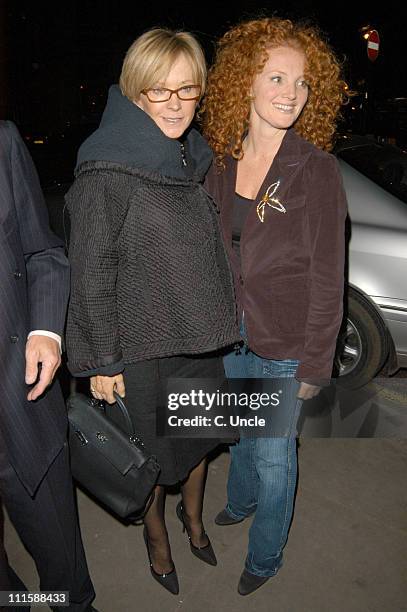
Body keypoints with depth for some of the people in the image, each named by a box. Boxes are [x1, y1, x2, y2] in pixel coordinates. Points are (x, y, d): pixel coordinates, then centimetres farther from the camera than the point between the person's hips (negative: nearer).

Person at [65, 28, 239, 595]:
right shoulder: (106, 171, -18)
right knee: (153, 451, 15)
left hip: (202, 337, 6)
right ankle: (156, 531, 46)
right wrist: (100, 361, -13)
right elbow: (91, 275, -16)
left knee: (198, 437, 23)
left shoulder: (197, 157, 4)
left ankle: (193, 515, 52)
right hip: (143, 347, -6)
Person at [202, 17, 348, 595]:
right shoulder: (222, 163, -1)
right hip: (231, 334, 5)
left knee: (272, 454, 13)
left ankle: (266, 556, 41)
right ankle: (240, 502, 58)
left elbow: (327, 277, -14)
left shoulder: (317, 169, -16)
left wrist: (314, 364, -13)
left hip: (284, 346, -5)